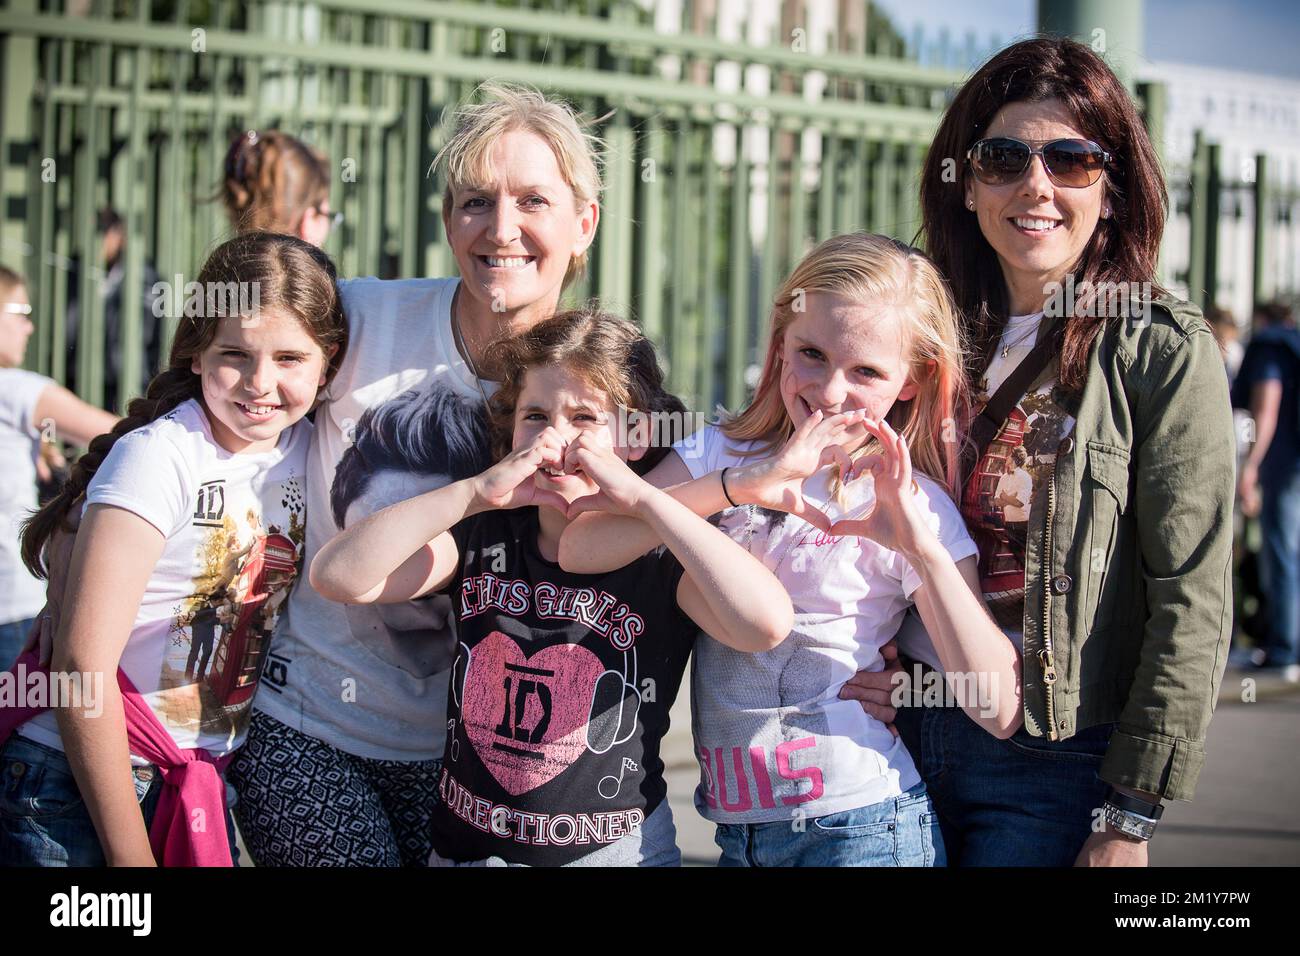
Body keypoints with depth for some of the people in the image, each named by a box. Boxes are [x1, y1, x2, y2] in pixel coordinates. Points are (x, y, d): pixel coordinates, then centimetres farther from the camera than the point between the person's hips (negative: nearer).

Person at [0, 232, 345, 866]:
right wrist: (130, 856, -20)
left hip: (204, 787, 6)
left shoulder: (309, 453, 1)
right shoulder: (158, 457, -18)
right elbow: (82, 664, -21)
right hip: (78, 789, -6)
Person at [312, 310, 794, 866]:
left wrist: (642, 498, -25)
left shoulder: (659, 563, -9)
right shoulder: (483, 539, 1)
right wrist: (476, 492, -19)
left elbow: (766, 623, -30)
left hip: (615, 851, -3)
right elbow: (338, 575, -11)